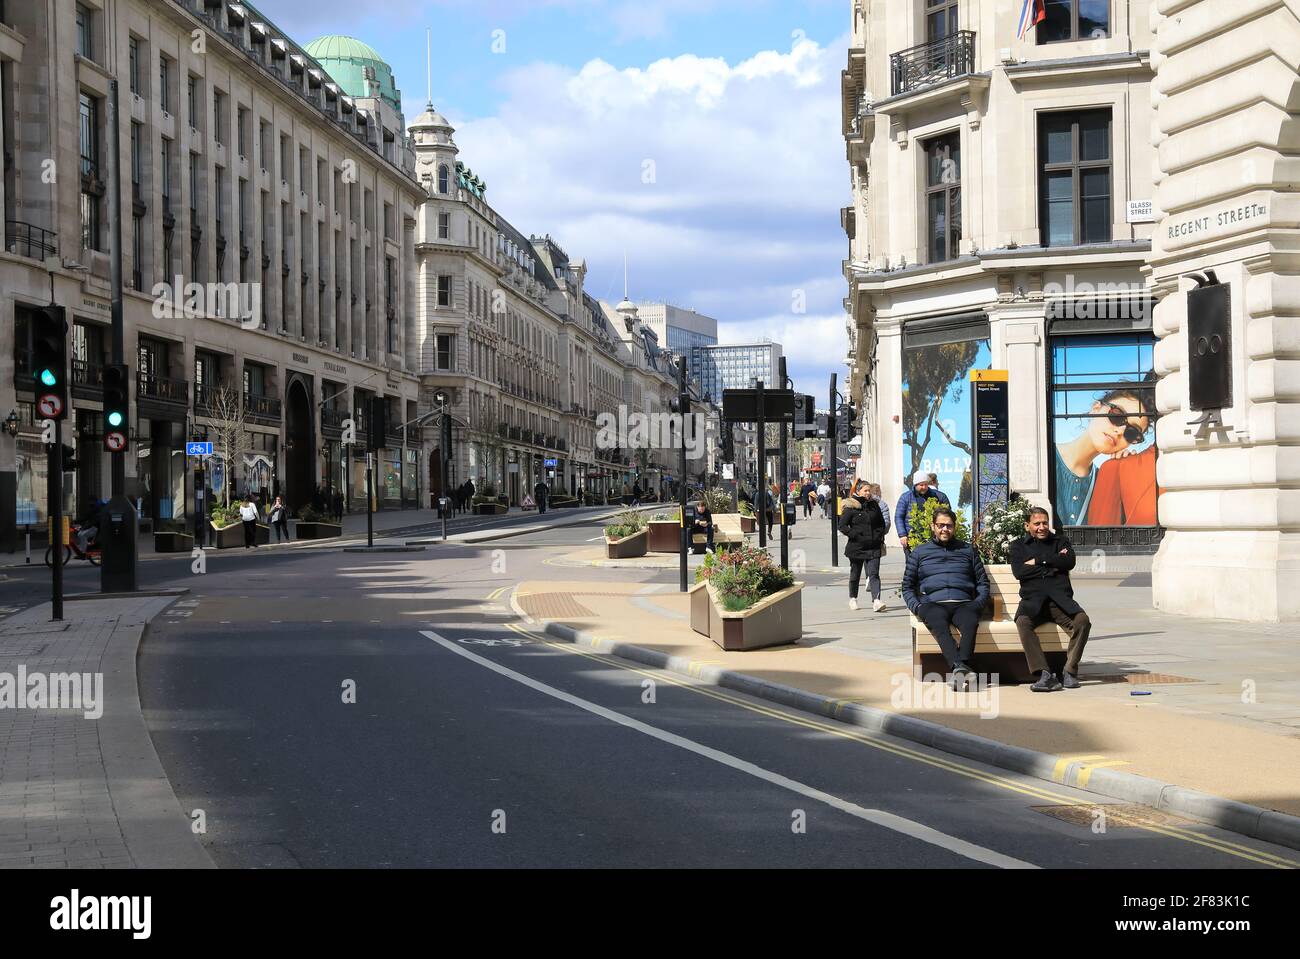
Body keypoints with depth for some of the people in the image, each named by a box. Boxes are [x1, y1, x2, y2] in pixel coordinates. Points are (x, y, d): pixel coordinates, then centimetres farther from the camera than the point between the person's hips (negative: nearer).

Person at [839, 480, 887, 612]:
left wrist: (880, 536, 7)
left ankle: (876, 601, -19)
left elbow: (881, 523, 20)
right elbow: (842, 526, -10)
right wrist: (855, 536, -15)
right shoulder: (850, 507, -6)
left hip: (873, 547, 3)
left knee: (874, 574, -9)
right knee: (855, 574, 12)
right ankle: (852, 599, 30)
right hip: (856, 546, -3)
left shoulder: (873, 505, 9)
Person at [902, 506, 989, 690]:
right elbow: (907, 586, 23)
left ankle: (961, 665, -55)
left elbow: (983, 582, 25)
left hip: (963, 603, 1)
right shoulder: (919, 553, 25)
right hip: (933, 604, -1)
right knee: (939, 625, -39)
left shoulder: (967, 550, 28)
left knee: (970, 621, -38)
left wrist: (978, 603, 5)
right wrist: (916, 607, 3)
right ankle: (960, 668, -57)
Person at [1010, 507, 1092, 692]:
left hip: (1060, 598, 1)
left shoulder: (1060, 541, 22)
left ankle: (1069, 671, -19)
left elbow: (1069, 562, 0)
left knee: (1083, 620, -29)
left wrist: (1038, 561, 0)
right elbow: (1019, 571, 0)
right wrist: (1052, 566, 1)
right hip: (1033, 600, -1)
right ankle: (1045, 675, -39)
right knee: (1022, 621, -35)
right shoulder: (1019, 545, 19)